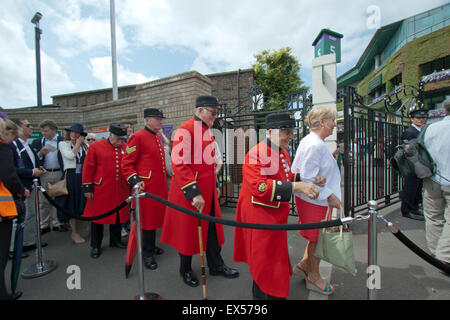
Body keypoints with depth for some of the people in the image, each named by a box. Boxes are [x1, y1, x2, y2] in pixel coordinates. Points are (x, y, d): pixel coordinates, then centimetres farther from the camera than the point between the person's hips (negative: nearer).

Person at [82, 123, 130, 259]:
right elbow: (88, 168, -4)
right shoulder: (95, 147, -5)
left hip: (120, 190, 3)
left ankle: (115, 241, 32)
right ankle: (95, 246, 27)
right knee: (98, 217, 9)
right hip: (101, 190, -3)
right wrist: (87, 188, -5)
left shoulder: (126, 148, 4)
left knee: (118, 216, 13)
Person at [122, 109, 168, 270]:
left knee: (156, 216, 17)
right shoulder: (138, 137, -10)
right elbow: (126, 164, -11)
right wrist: (135, 181, -22)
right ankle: (147, 254, 19)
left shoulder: (159, 139, 15)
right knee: (148, 219, 2)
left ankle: (151, 246, 36)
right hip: (147, 186, -8)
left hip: (160, 186, 8)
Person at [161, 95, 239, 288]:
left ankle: (216, 266, 36)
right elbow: (179, 164, -23)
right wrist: (194, 193, -26)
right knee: (188, 230, 10)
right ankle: (186, 270, 34)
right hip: (189, 192, -8)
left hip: (208, 191, 8)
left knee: (212, 228, 17)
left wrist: (215, 185, 17)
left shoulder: (208, 131, 12)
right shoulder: (185, 130, -15)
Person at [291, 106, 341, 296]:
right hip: (314, 200, -10)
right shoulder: (315, 145, -24)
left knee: (317, 236, 23)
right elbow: (307, 177, -26)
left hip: (317, 199, 10)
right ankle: (313, 277, 31)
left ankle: (304, 263, 41)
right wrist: (329, 195, -20)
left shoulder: (311, 141, 8)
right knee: (317, 237, 9)